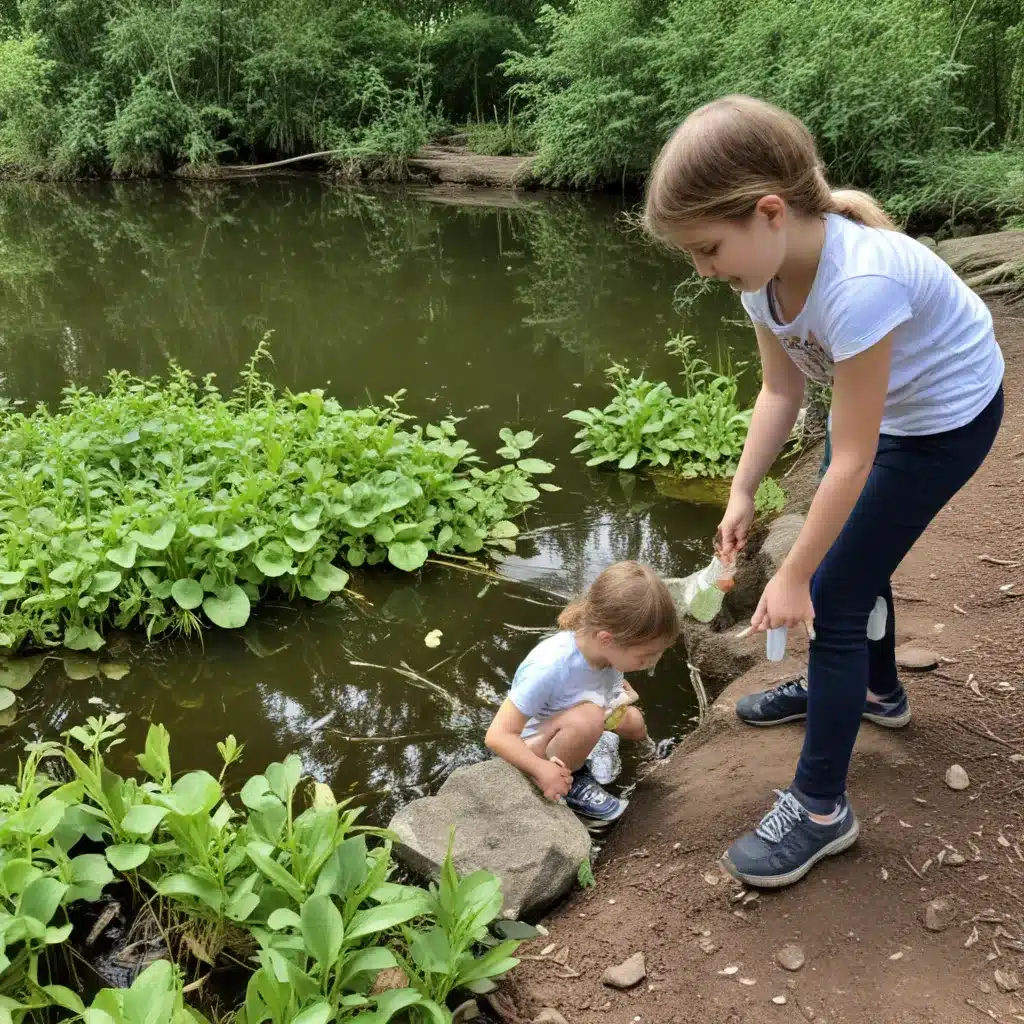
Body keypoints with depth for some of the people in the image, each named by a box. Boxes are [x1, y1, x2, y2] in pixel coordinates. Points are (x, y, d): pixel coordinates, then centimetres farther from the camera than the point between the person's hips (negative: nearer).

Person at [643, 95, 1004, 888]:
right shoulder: (771, 266, -16)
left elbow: (853, 457, -32)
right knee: (851, 552, 24)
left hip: (945, 415, -8)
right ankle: (872, 690, 53)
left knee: (834, 598, -8)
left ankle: (820, 808, 6)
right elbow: (782, 390, -5)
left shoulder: (857, 284, -39)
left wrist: (794, 576, -25)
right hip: (878, 403, 9)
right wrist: (742, 493, -14)